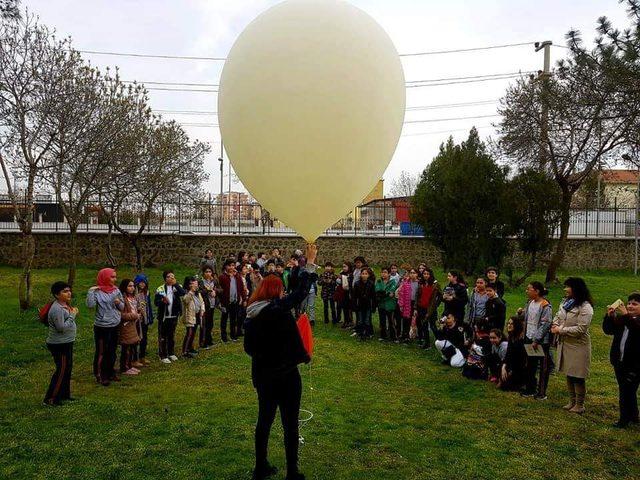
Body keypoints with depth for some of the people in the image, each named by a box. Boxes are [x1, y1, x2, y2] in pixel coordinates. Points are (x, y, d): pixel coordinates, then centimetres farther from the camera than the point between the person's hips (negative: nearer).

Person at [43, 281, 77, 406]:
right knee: (62, 371, -3)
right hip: (60, 345, -10)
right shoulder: (57, 309, -23)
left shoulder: (64, 305, 8)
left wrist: (71, 312, 4)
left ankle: (64, 394, 31)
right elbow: (62, 327, -26)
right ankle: (50, 399, 7)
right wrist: (72, 315, -20)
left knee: (68, 368, 18)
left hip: (66, 343, 10)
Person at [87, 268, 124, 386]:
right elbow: (90, 305, -25)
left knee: (112, 351, 16)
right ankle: (99, 375, 12)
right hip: (101, 327, -6)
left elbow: (122, 307, 10)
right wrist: (90, 291, -27)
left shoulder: (116, 290, 5)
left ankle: (110, 373, 29)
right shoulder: (97, 291, -11)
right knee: (101, 352, 2)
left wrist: (119, 303, -11)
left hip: (115, 326, 6)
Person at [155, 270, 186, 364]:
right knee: (162, 336, 3)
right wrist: (162, 301, -26)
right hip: (163, 316, -3)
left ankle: (171, 353, 30)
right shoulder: (160, 289, -4)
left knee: (172, 335, 16)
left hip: (174, 316, 3)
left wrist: (175, 284, -20)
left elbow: (183, 293, -17)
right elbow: (156, 302, -7)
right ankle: (163, 356, 11)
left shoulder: (177, 287, 2)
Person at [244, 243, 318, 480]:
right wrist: (310, 263, -2)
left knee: (264, 419, 19)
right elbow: (301, 291, -11)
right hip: (286, 374, -6)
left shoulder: (251, 315, 1)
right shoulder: (279, 308, -17)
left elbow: (249, 348, 7)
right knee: (290, 424, 6)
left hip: (261, 375, 6)